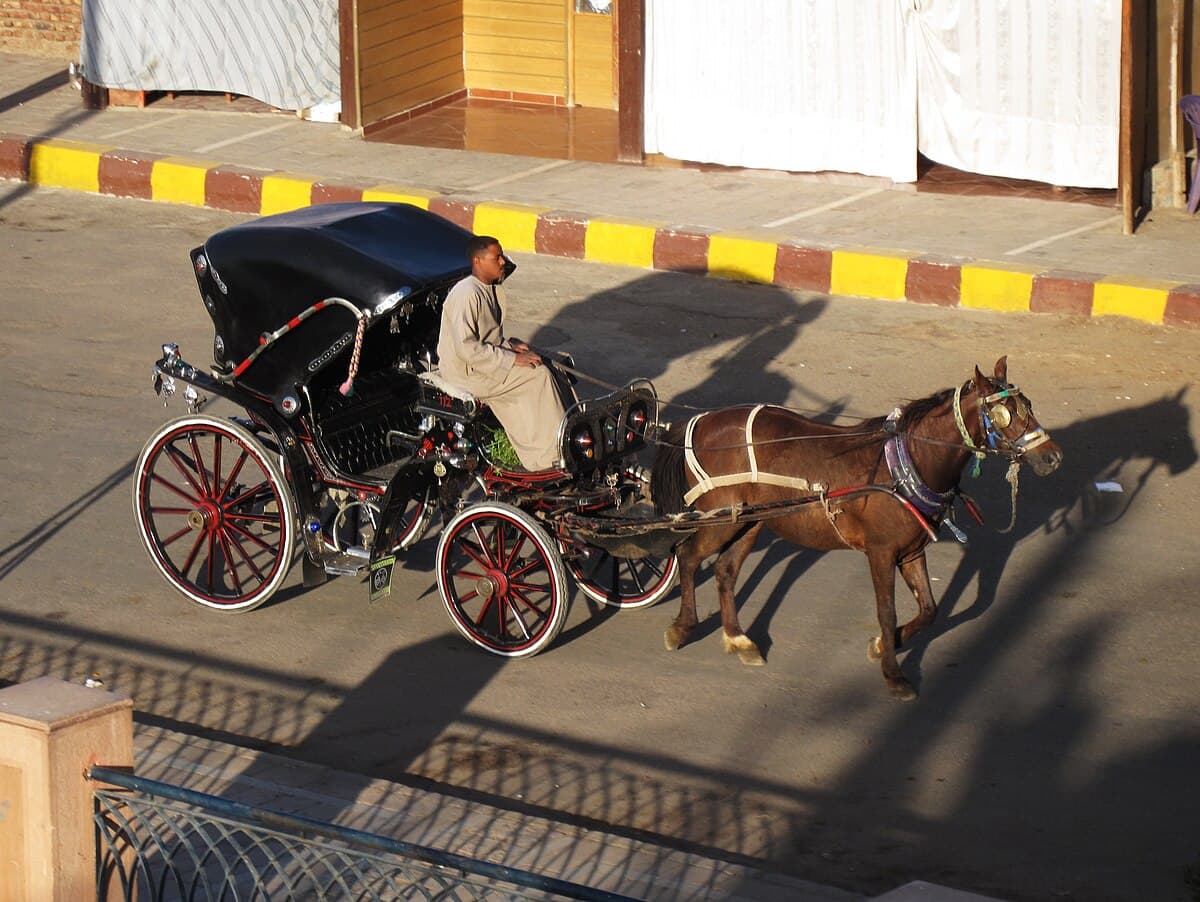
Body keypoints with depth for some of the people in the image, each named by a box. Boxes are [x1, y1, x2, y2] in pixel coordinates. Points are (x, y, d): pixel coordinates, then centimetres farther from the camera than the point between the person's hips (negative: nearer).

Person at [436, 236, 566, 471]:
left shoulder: (493, 290, 9)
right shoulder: (467, 295, -22)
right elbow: (466, 347, -26)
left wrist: (510, 345, 1)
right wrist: (511, 359, -23)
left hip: (486, 361, 9)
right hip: (466, 372, -9)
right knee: (539, 374, -14)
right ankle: (554, 454, -7)